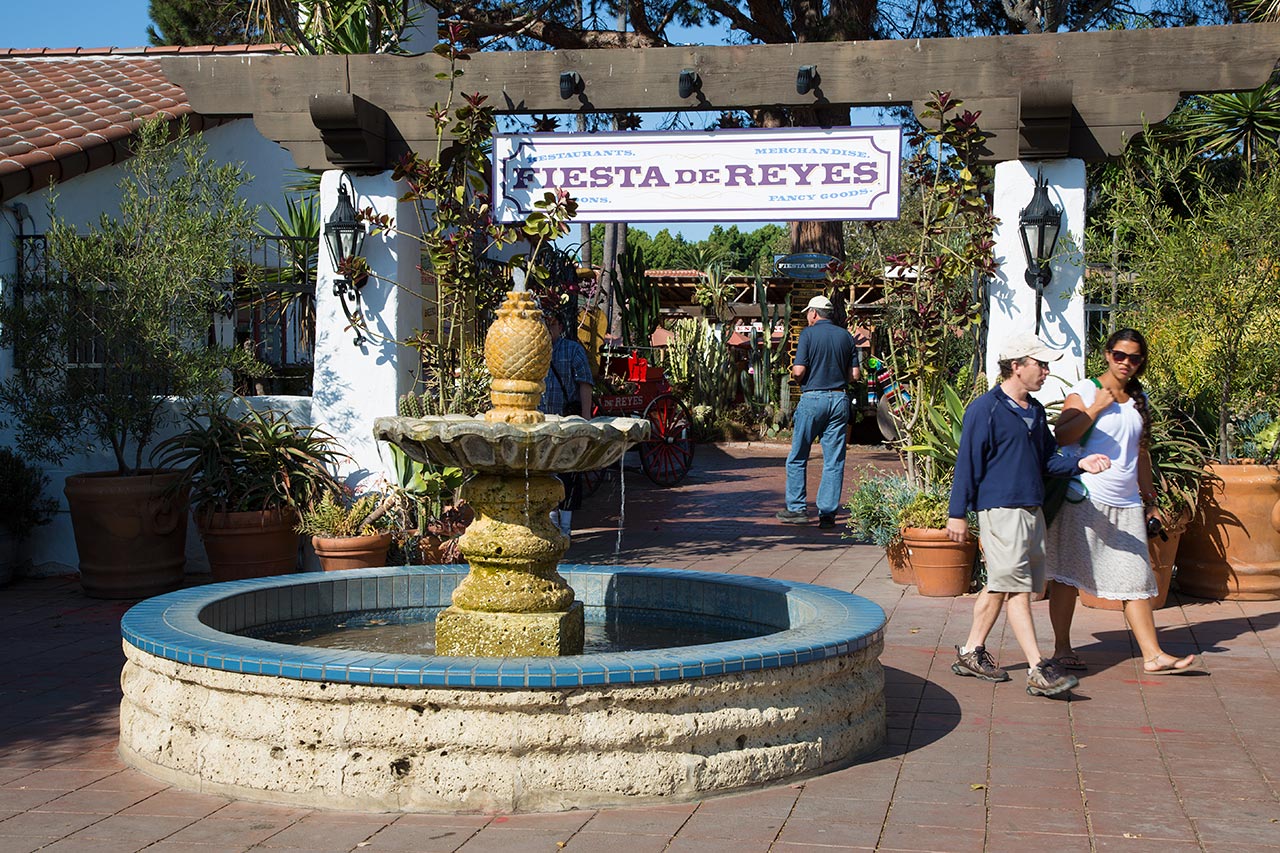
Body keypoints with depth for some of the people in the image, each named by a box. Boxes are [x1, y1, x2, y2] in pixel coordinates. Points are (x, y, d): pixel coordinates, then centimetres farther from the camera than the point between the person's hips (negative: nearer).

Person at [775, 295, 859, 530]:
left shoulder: (808, 334, -5)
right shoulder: (845, 336, 8)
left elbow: (799, 371, -12)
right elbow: (854, 374, 8)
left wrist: (796, 378, 9)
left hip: (812, 398, -4)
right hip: (839, 399, 4)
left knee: (797, 458, 9)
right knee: (834, 461, 4)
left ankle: (797, 508, 9)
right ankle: (828, 513, 3)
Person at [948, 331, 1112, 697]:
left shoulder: (1035, 411, 16)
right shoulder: (985, 409, -9)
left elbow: (1048, 459, 21)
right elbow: (967, 463, -9)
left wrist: (1080, 463, 2)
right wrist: (957, 513, -10)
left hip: (1032, 510, 9)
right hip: (1000, 510, -9)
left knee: (999, 587, 14)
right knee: (1016, 589, -9)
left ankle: (971, 653, 25)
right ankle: (1039, 671, -11)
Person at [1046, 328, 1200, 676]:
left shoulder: (1139, 399, 16)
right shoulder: (1084, 392, -3)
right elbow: (1061, 437, -16)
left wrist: (1150, 500, 23)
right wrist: (1096, 407, -18)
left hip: (1127, 503, 6)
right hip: (1085, 500, -6)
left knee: (1137, 579, 4)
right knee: (1068, 575, -2)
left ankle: (1153, 655, 5)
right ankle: (1062, 649, 8)